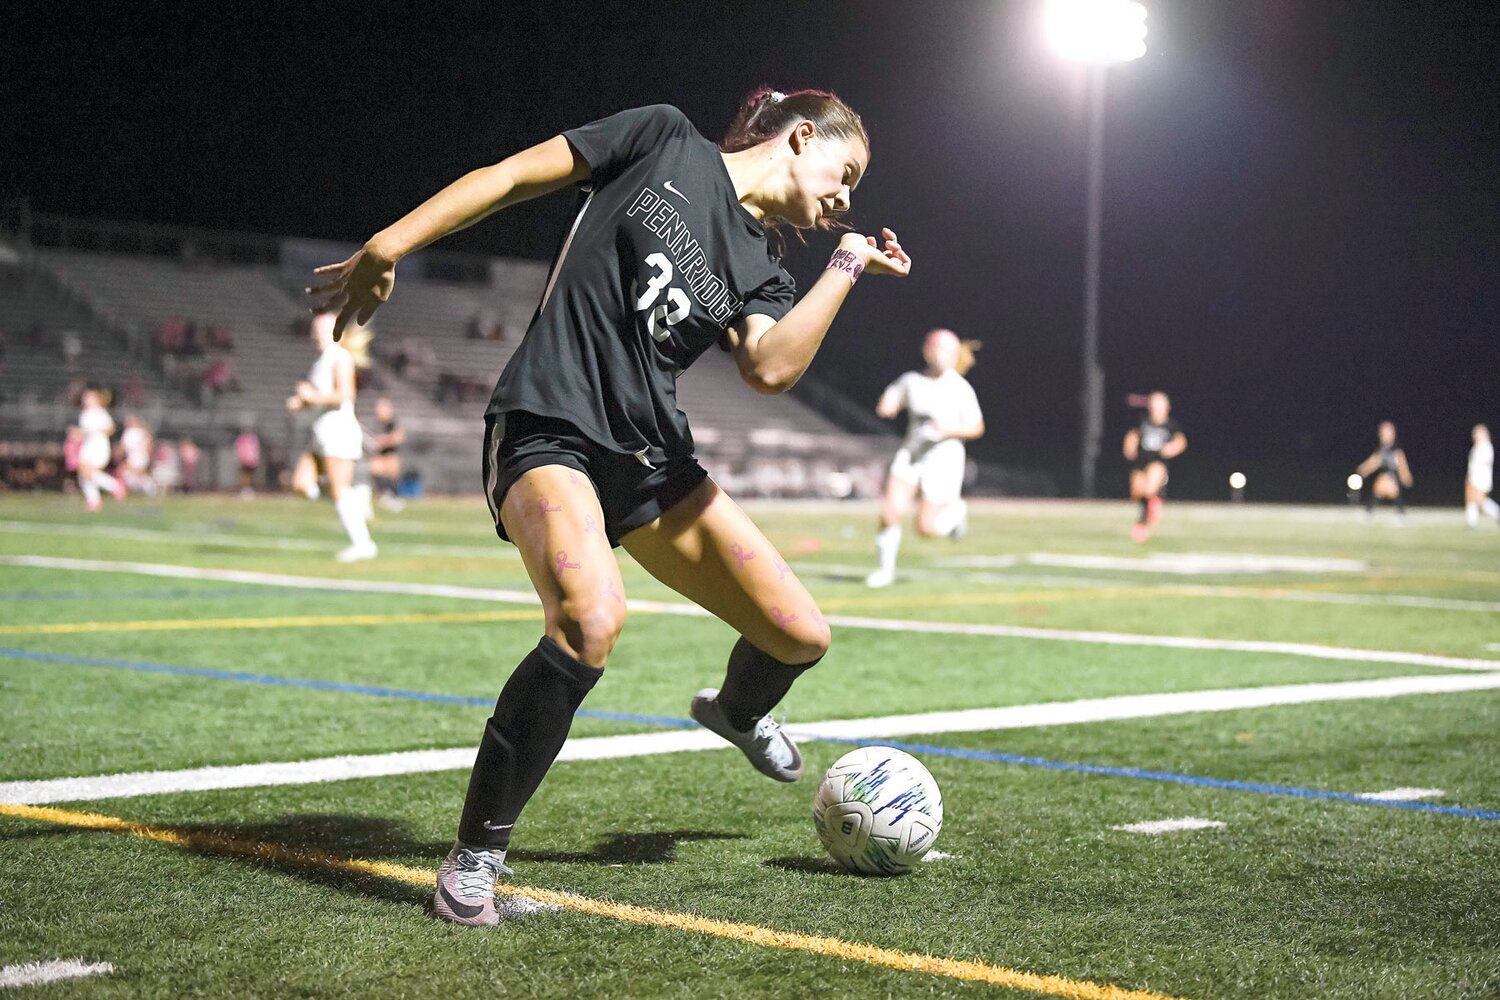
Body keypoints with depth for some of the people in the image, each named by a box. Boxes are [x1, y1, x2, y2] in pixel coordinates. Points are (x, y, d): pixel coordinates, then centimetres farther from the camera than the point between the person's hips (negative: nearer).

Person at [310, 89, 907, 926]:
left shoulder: (762, 273, 13)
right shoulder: (667, 141, 2)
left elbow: (771, 368, -9)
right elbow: (516, 175, 0)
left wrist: (849, 267, -3)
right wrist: (391, 244, -8)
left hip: (651, 457, 7)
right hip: (547, 428, -6)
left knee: (801, 635, 4)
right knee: (592, 620, -34)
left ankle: (738, 711, 44)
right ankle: (477, 855, -17)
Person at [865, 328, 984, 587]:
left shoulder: (961, 389, -6)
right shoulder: (911, 381, 3)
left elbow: (976, 428, -1)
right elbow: (885, 408, 12)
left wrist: (949, 429, -17)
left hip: (944, 456, -3)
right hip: (911, 451, 3)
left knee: (925, 528, -5)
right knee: (891, 511, -15)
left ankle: (956, 510, 28)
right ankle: (886, 568, 5)